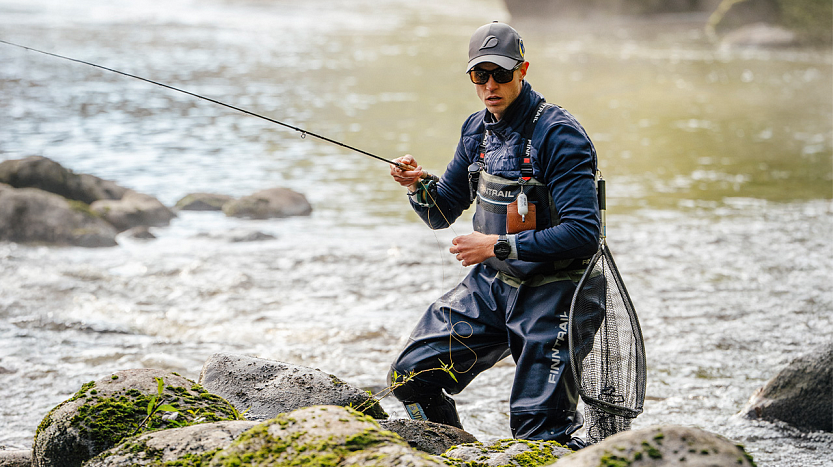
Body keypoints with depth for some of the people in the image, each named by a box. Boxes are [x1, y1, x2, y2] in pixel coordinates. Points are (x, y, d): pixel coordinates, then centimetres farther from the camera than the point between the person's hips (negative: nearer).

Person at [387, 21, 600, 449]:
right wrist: (418, 187, -9)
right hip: (489, 285, 7)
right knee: (410, 376, 4)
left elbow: (583, 234, -26)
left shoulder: (559, 135, -18)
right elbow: (442, 213, 14)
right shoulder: (477, 129, 5)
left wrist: (498, 246, -26)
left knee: (537, 433, -8)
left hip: (547, 294, -7)